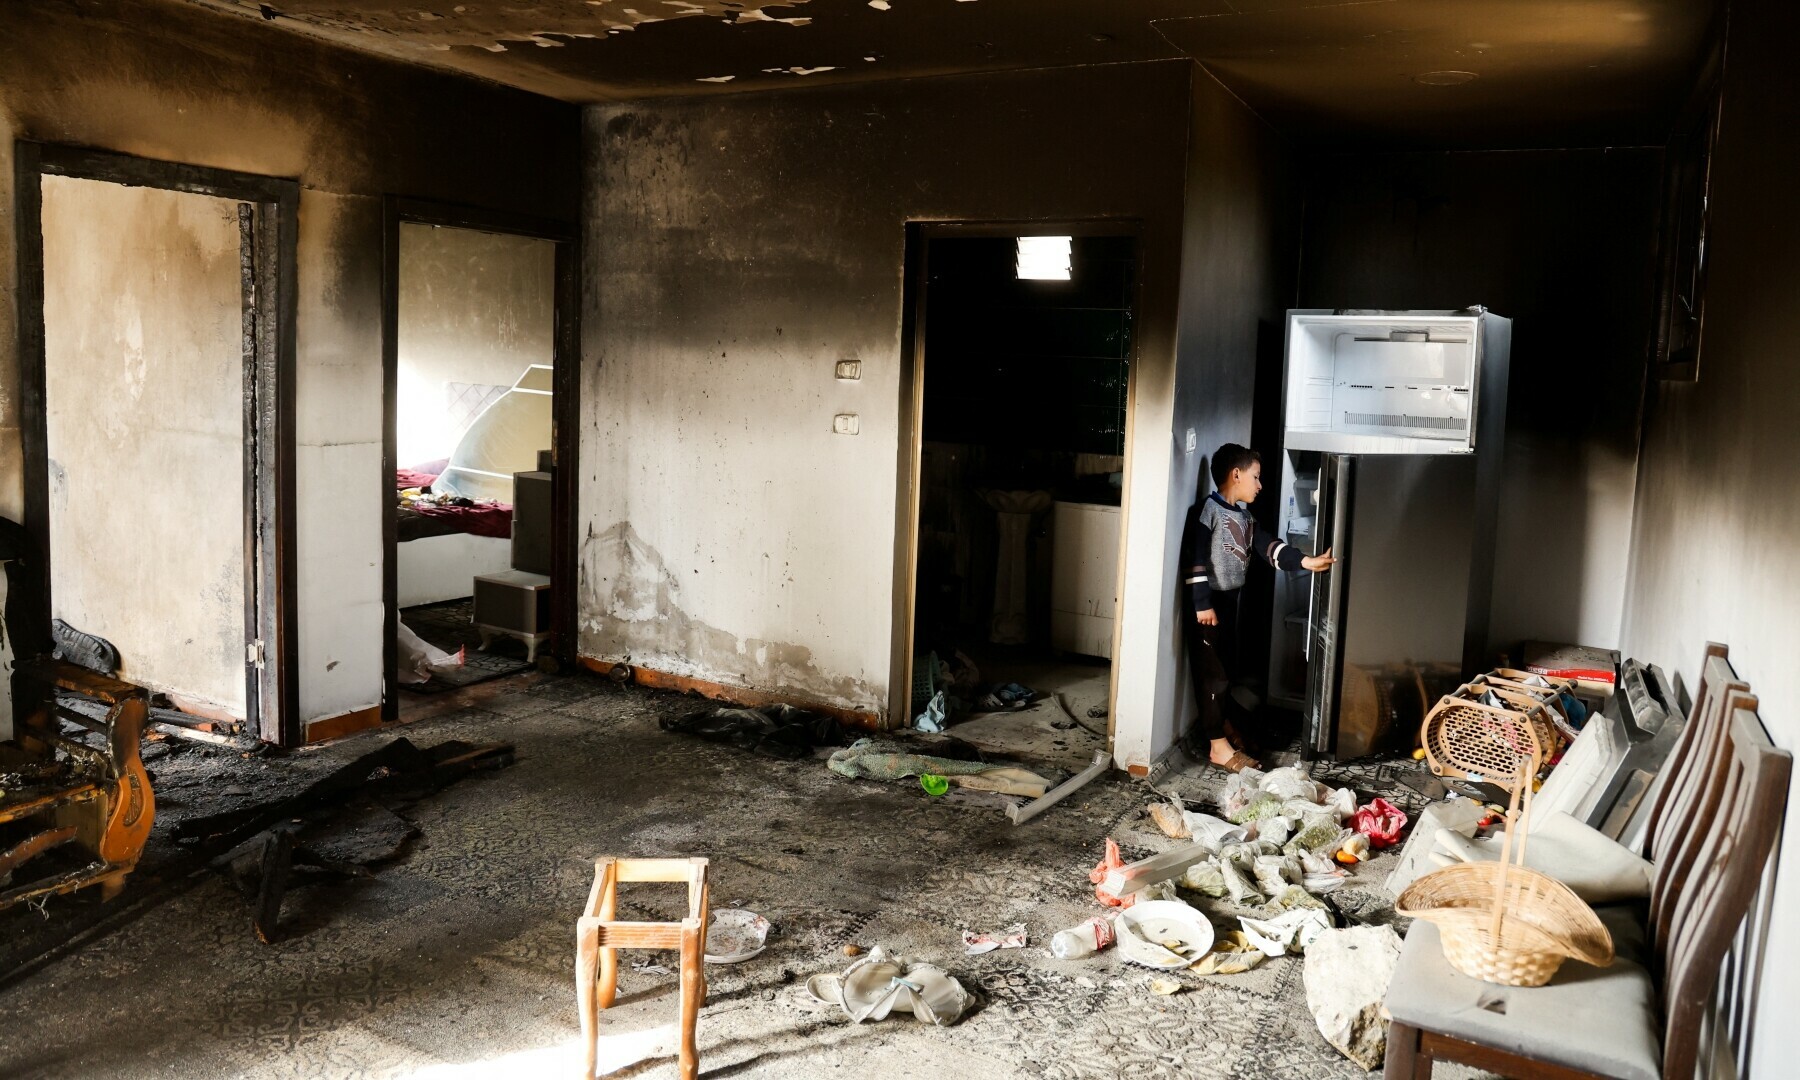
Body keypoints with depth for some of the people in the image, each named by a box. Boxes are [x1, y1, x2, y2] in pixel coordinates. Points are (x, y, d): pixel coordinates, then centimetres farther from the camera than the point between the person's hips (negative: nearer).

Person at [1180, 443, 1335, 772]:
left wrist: (1305, 561, -10)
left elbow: (1266, 545, 4)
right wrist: (1202, 603, -22)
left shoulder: (1244, 515, 13)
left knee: (1230, 666, 18)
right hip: (1209, 603, -9)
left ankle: (1218, 721, 35)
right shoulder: (1207, 510, -15)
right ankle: (1218, 745, -1)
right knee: (1213, 671, -5)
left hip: (1230, 601, 9)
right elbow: (1194, 559, -19)